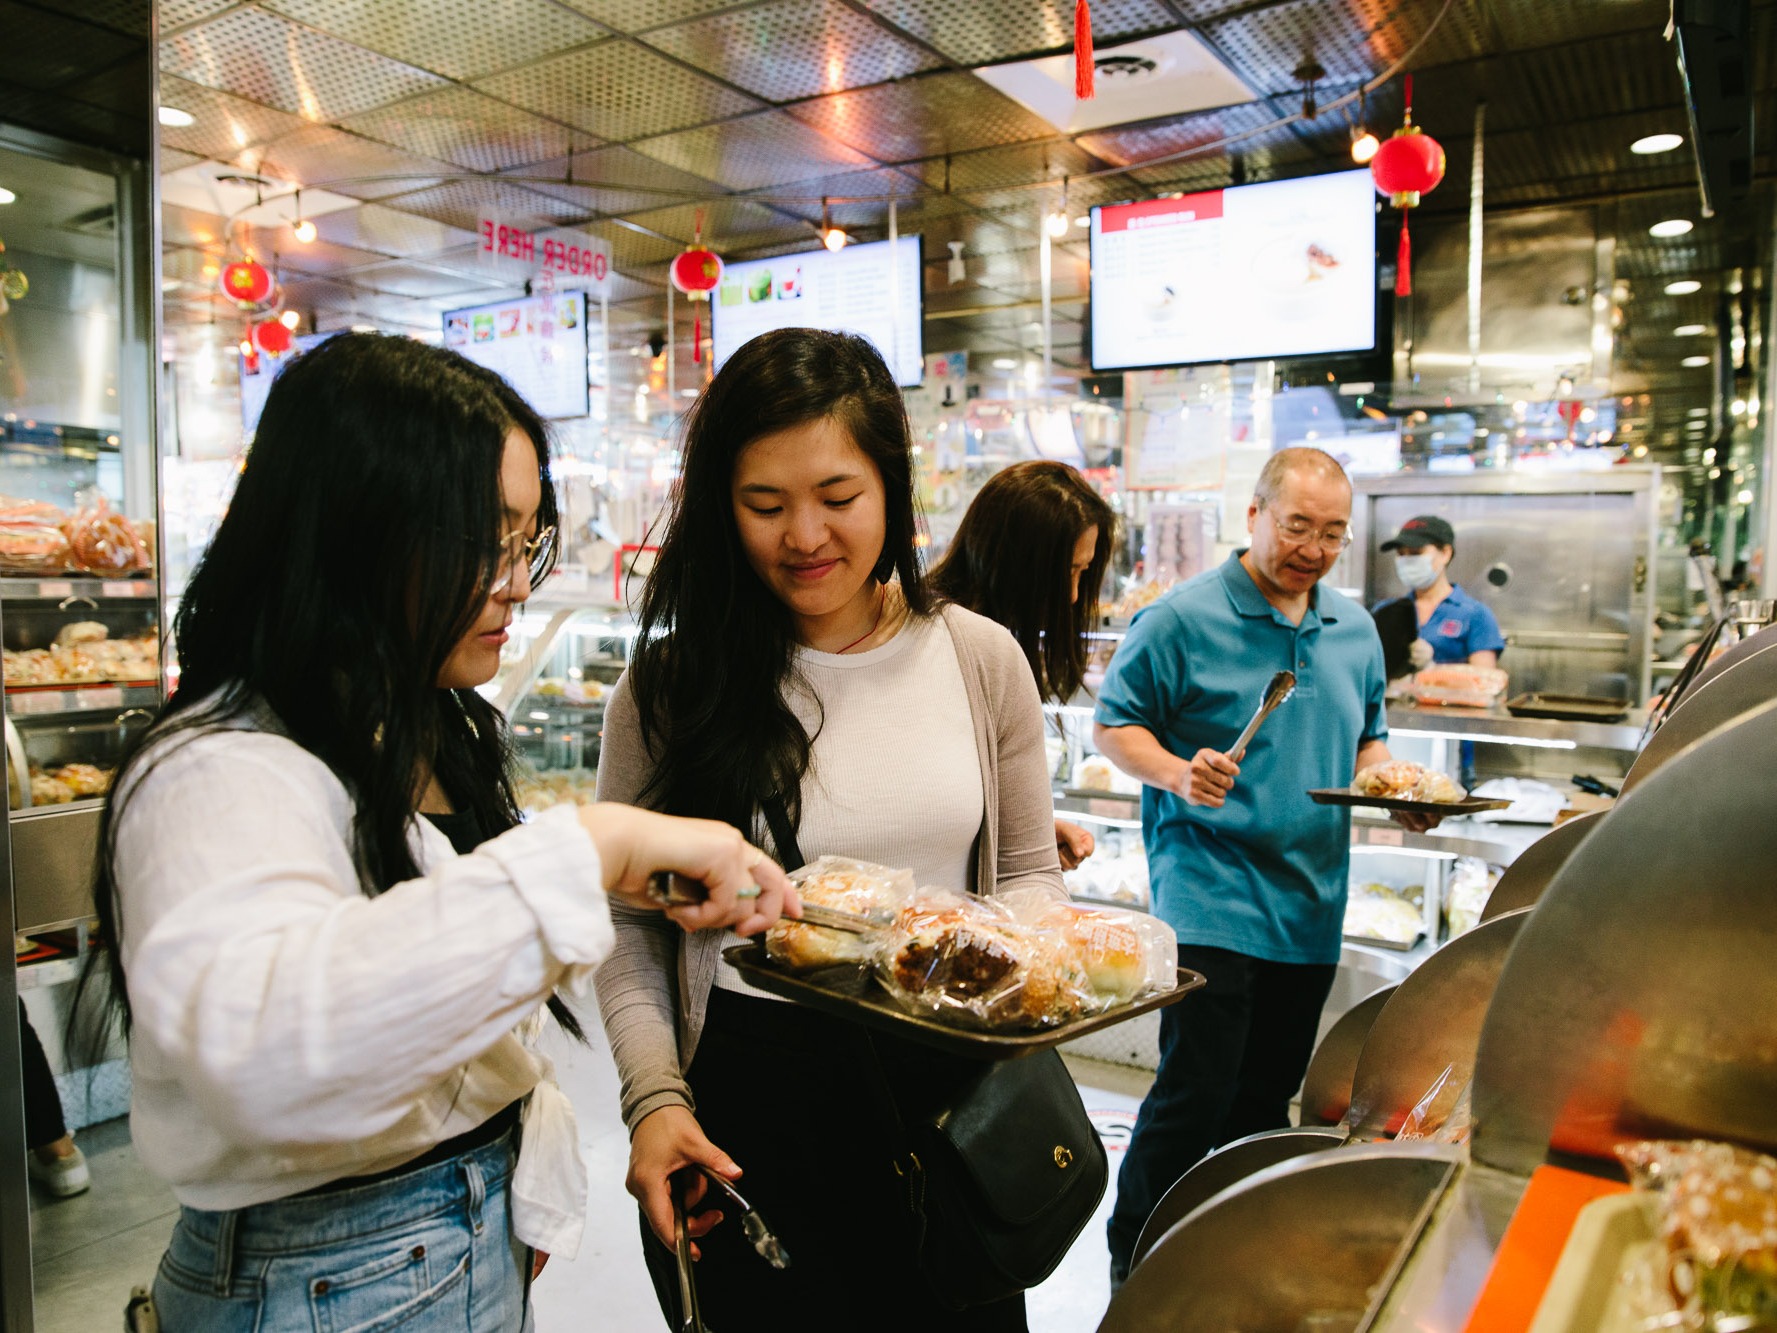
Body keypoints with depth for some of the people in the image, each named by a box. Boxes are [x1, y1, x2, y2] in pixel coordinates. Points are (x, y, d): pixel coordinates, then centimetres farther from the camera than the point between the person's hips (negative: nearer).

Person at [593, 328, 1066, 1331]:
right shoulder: (669, 687, -7)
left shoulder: (981, 660, -2)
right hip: (743, 1104, -2)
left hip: (945, 1087, 2)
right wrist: (656, 1098, -13)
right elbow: (630, 928, -2)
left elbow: (1032, 871, 7)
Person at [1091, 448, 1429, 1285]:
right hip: (1210, 894, -6)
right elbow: (1114, 723, -7)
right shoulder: (1185, 616, -8)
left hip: (1312, 902, 7)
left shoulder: (1355, 630, 12)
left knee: (1266, 1096, 16)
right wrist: (1178, 774, -24)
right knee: (1195, 1092, -7)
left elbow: (1366, 742, 21)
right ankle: (1133, 1266, 11)